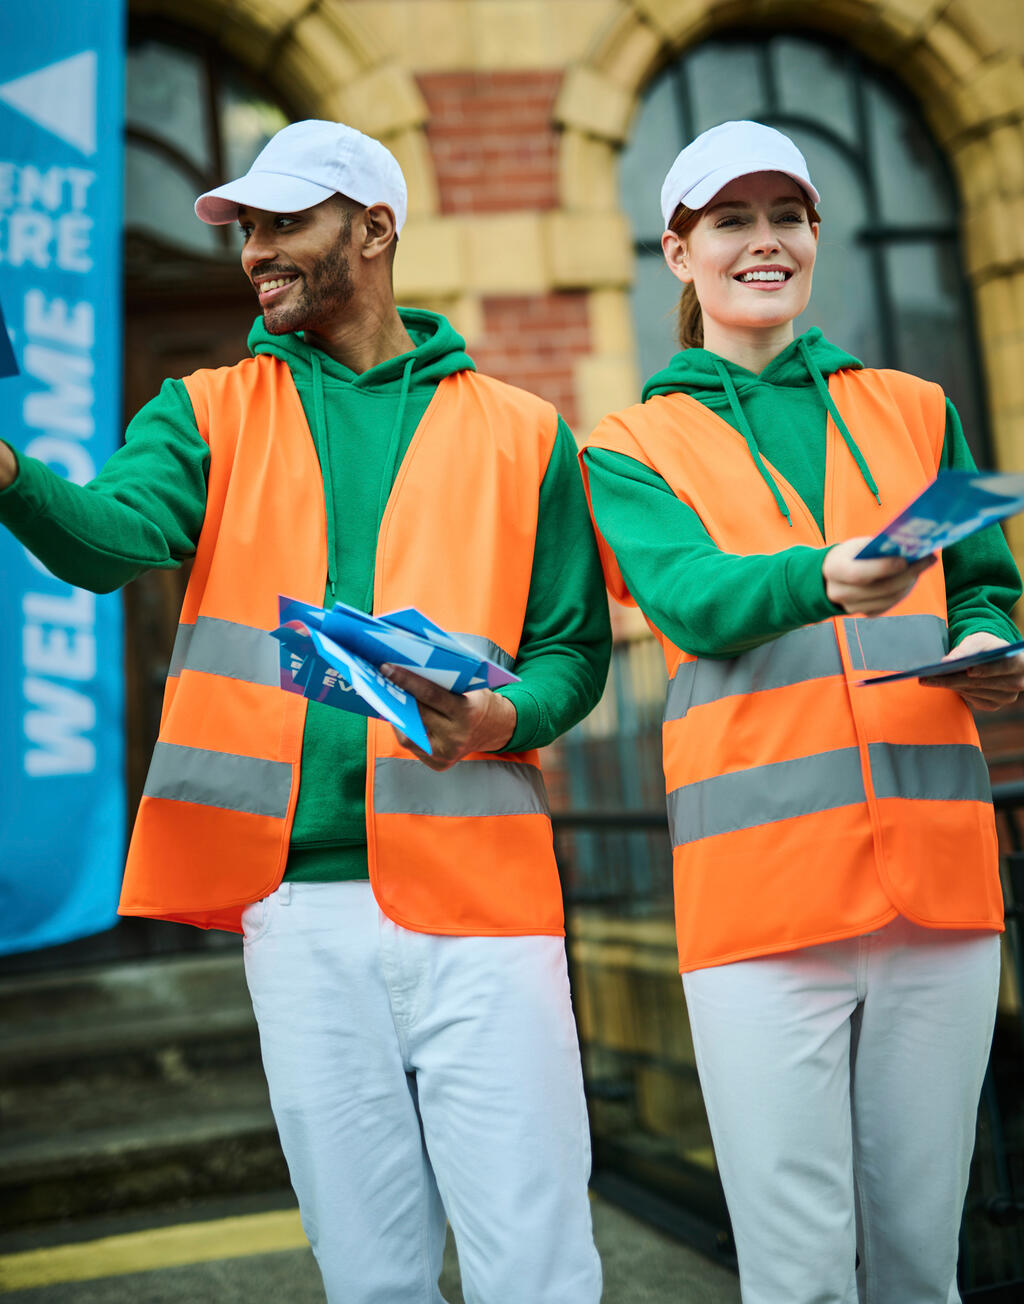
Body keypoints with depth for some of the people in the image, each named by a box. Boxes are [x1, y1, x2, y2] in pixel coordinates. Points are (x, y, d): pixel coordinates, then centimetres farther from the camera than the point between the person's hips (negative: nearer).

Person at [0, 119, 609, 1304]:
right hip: (297, 898, 1)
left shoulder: (520, 433, 9)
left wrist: (498, 719, -13)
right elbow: (112, 535, -8)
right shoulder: (210, 414, 12)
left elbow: (573, 648, 8)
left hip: (477, 892, -1)